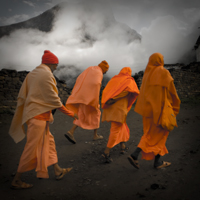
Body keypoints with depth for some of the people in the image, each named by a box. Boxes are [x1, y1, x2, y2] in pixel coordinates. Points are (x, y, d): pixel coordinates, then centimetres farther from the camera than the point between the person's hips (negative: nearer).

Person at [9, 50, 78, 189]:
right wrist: (69, 113, -6)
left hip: (32, 113, 10)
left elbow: (22, 96, 12)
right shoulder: (46, 75, -15)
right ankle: (16, 180, 14)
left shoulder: (32, 73, 11)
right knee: (32, 147, 0)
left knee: (48, 141, 17)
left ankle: (58, 171, 29)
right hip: (39, 115, -10)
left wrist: (22, 117, 17)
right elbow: (53, 98, -15)